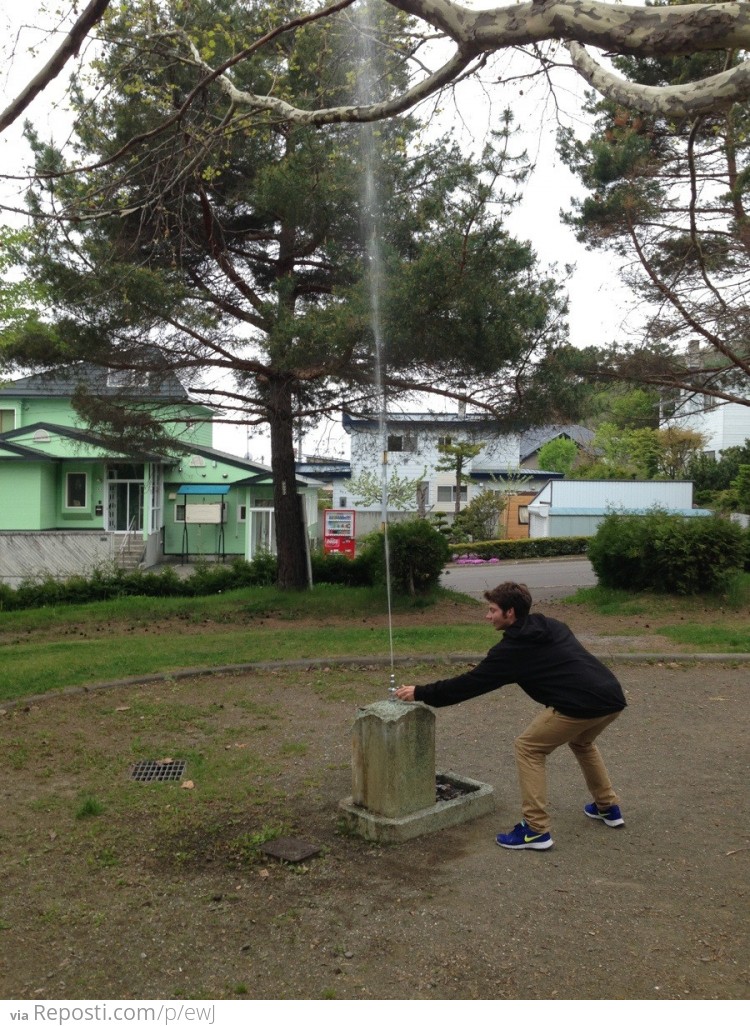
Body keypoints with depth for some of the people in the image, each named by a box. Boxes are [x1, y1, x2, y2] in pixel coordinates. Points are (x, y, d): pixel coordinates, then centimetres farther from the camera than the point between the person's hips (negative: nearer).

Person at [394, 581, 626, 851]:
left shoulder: (513, 648, -1)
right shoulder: (551, 626, 21)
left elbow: (472, 682, 2)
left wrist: (421, 693, 9)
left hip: (581, 705, -9)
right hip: (613, 698, 9)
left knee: (528, 748, 8)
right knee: (580, 742, 36)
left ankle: (536, 830, 7)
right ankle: (608, 807, 43)